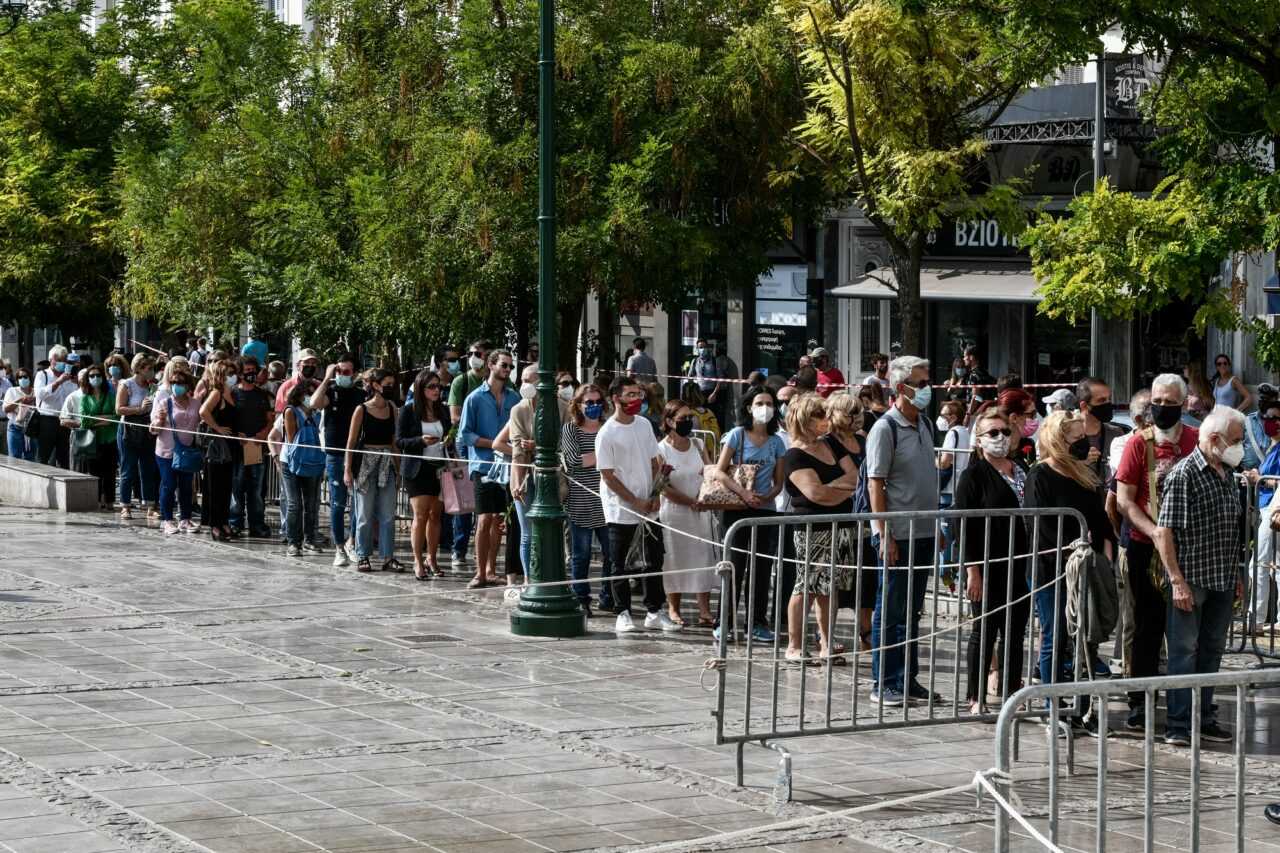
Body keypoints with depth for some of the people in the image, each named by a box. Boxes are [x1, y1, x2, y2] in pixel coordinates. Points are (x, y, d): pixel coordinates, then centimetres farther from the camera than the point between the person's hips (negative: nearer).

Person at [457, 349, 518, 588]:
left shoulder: (514, 398, 10)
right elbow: (465, 434, -4)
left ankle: (491, 570, 16)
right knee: (484, 519, -8)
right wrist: (494, 444, -12)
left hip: (507, 467, 4)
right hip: (484, 466, -4)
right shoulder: (475, 399, -1)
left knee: (498, 519, 8)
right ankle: (480, 573, -3)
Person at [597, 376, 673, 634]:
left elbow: (654, 462, 12)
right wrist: (636, 502, -13)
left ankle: (655, 612, 17)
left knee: (654, 561, 8)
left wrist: (655, 496, -1)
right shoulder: (607, 434, -12)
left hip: (648, 508, 6)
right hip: (621, 511, -5)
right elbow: (608, 476, -12)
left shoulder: (644, 425, 6)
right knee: (621, 564, 2)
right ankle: (623, 613, 11)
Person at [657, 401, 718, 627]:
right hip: (673, 513, -4)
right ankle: (673, 609, 14)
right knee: (675, 560, 2)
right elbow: (664, 488, -12)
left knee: (703, 558, 0)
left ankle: (704, 612, 0)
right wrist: (691, 502, -16)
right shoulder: (661, 450, -8)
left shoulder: (698, 445, 7)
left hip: (700, 512, 4)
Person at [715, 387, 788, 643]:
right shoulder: (738, 435, -2)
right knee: (735, 564, -4)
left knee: (762, 567, 6)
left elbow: (778, 483, 12)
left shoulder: (776, 443, 9)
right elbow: (720, 472, -8)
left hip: (765, 511, 4)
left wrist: (767, 497, -10)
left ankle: (757, 622, 14)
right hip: (737, 509, -4)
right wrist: (743, 493, -19)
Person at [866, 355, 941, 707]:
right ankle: (883, 684, 6)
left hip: (924, 533, 7)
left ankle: (907, 680, 20)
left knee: (912, 610, 13)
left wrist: (936, 526, 17)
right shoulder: (885, 430, -12)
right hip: (898, 534, -7)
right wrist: (886, 535, -18)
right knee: (890, 611, 0)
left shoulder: (925, 424, 11)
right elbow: (875, 484, -14)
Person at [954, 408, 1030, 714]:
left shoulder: (1022, 473, 14)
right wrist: (972, 570, -16)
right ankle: (976, 698, 7)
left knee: (1016, 633, 9)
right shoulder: (973, 475, -4)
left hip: (1019, 566, 6)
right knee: (984, 632, 0)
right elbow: (965, 525, -10)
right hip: (988, 568, -6)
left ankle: (1012, 695, 16)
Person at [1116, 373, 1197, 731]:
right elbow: (1124, 499, -4)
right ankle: (1140, 704, 10)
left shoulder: (1197, 441, 0)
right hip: (1146, 549, -1)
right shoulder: (1139, 443, -3)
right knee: (1148, 626, 4)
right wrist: (1154, 531, -17)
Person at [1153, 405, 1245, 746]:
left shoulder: (1227, 474, 12)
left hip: (1223, 581, 8)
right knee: (1184, 650, -2)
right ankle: (1178, 725, 2)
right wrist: (1178, 581, -19)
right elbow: (1163, 532, -16)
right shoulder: (1183, 475, -13)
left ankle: (1204, 719, 22)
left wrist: (1235, 576, 19)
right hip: (1191, 580, -8)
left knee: (1212, 650, 13)